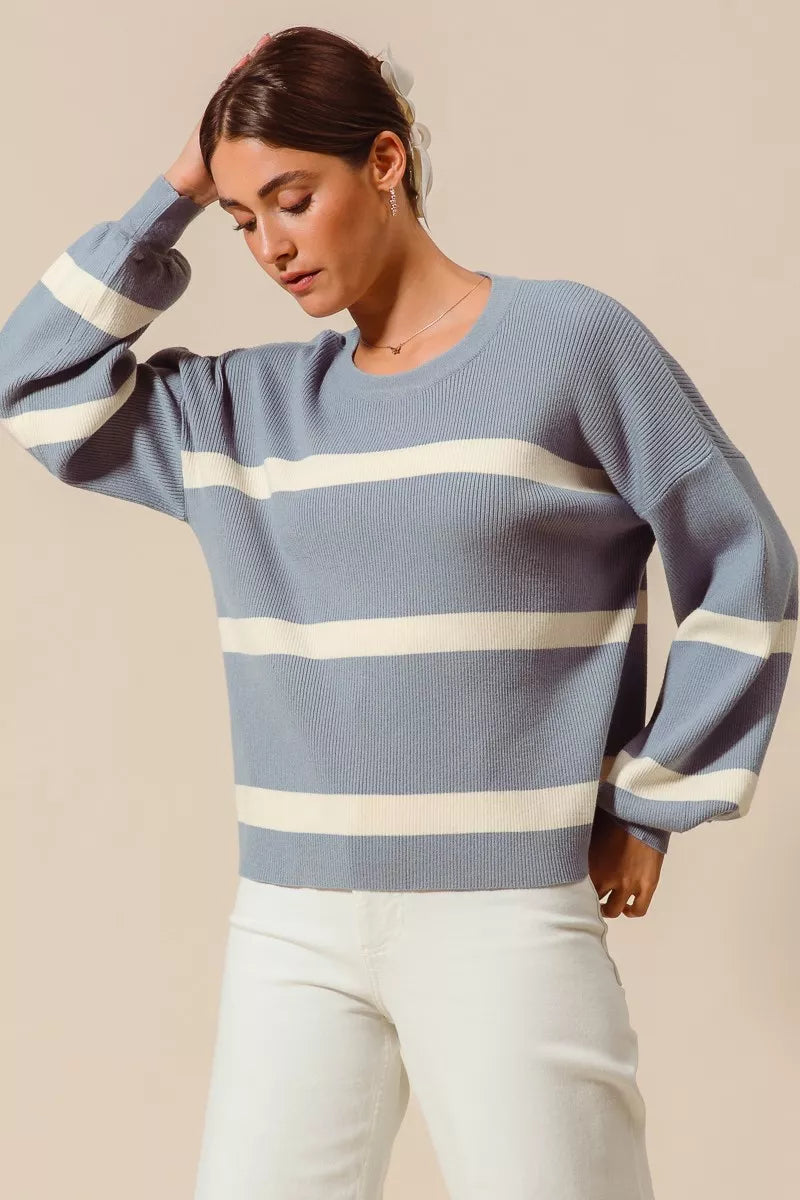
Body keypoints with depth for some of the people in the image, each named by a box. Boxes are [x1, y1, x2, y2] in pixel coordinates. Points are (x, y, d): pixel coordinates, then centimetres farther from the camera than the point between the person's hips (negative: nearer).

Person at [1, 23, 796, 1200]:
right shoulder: (244, 408, 11)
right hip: (290, 926, 4)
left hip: (506, 913, -4)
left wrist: (650, 804, -1)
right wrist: (174, 197, 6)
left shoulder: (571, 340, -2)